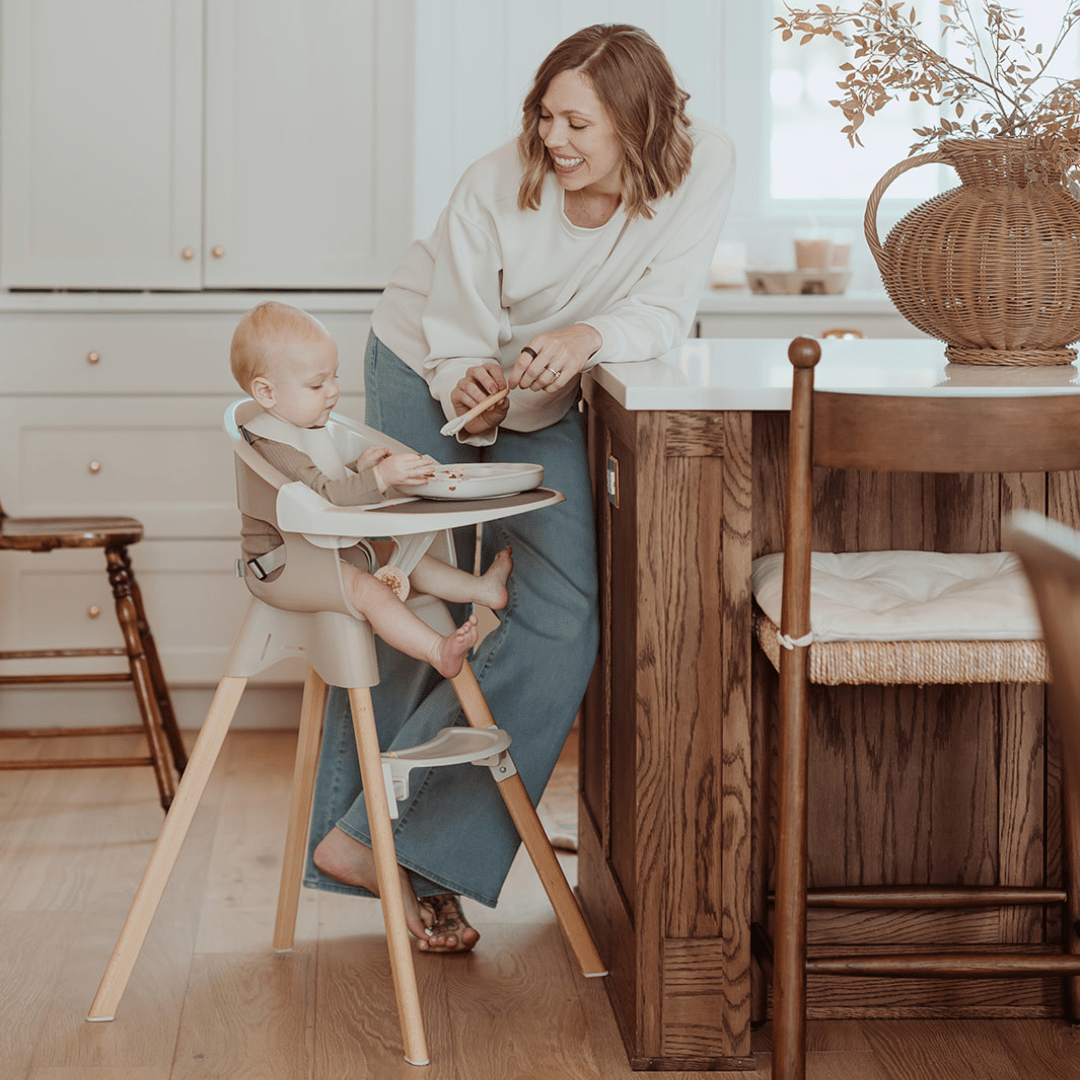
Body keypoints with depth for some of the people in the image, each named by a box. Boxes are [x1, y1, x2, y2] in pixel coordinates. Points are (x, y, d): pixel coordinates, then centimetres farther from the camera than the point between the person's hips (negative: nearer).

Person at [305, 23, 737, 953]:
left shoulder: (702, 165, -23)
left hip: (543, 402, 3)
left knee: (564, 624, -10)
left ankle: (382, 840, -5)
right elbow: (455, 345, -20)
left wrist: (589, 336, -41)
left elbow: (664, 312, -21)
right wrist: (468, 394, -42)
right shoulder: (497, 188, -27)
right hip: (428, 372, -2)